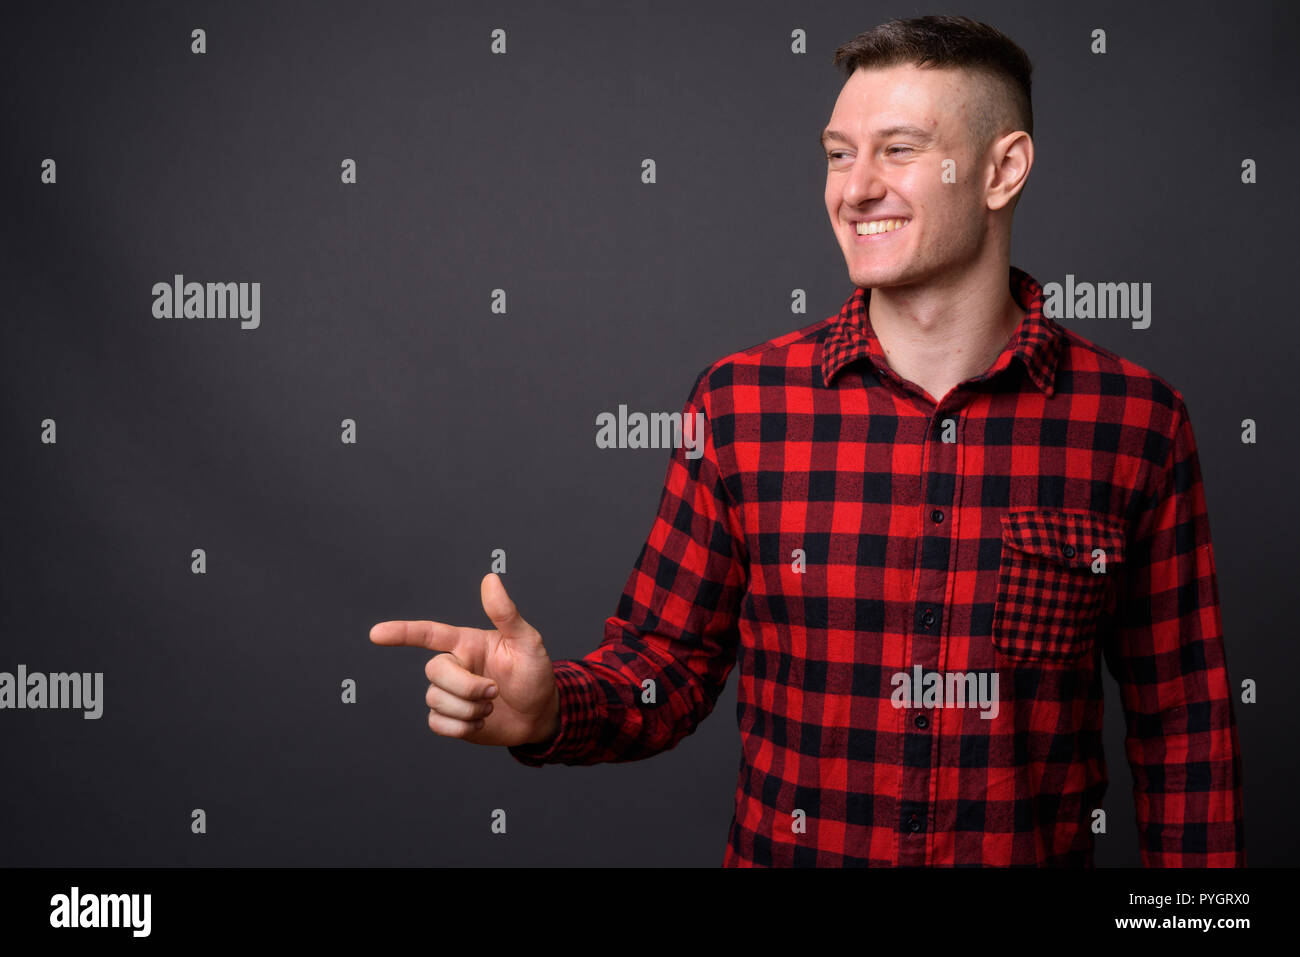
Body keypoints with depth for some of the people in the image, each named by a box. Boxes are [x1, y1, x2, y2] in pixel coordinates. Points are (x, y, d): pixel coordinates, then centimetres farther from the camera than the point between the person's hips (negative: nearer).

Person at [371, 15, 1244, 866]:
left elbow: (1182, 726, -4)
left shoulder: (1136, 420, -9)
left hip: (1039, 852, 0)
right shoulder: (740, 404, -8)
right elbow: (668, 661, -3)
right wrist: (549, 712, -21)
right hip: (788, 853, 1)